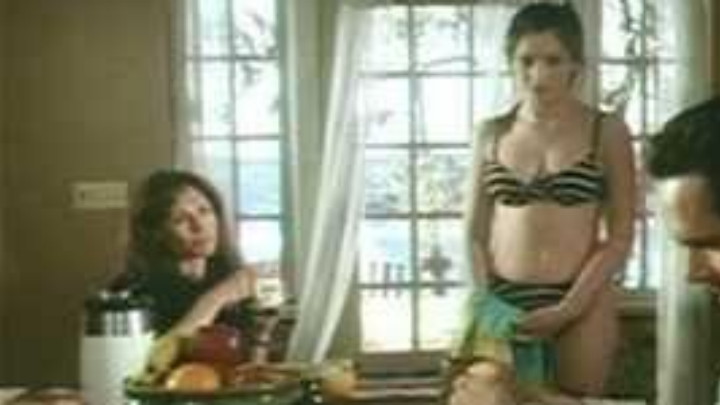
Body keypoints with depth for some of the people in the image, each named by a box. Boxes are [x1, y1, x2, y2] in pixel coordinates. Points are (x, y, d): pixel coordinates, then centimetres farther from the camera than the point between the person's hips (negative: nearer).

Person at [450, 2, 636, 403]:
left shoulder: (606, 131, -1)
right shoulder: (492, 134, 6)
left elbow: (621, 237, -4)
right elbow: (475, 231, 8)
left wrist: (568, 308, -13)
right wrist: (484, 305, -5)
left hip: (582, 304, -2)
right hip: (504, 302, 2)